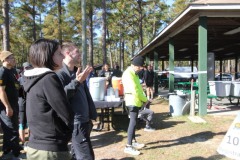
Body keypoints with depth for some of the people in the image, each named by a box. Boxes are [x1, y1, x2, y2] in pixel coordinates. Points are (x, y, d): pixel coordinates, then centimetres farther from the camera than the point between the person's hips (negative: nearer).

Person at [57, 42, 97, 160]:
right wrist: (77, 82, -28)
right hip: (76, 123, -9)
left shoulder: (77, 73, 14)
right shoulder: (61, 74, -12)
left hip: (84, 121, 9)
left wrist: (91, 116, 18)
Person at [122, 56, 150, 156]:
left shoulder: (134, 73, 14)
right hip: (132, 101, -10)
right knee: (133, 122, -10)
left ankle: (133, 141, 27)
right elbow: (135, 90, -23)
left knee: (133, 122, 16)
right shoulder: (128, 74, -18)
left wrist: (142, 99, 5)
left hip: (136, 101, 10)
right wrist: (145, 99, -11)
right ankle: (128, 146, -6)